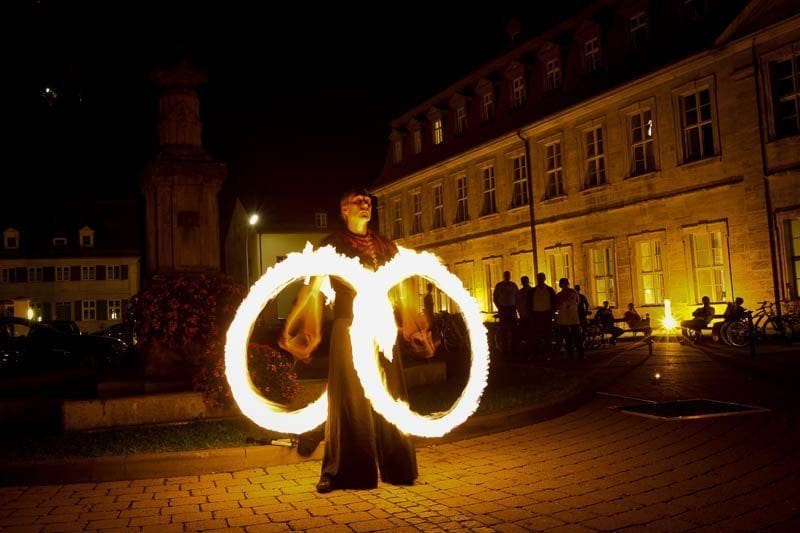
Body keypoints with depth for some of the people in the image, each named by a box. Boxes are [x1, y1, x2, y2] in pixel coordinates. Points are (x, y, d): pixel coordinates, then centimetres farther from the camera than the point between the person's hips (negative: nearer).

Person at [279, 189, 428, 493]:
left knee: (388, 396, 5)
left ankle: (394, 465, 16)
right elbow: (313, 287, -4)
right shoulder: (332, 244, 4)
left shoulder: (384, 245, 15)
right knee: (349, 398, -2)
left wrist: (411, 327, 13)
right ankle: (340, 472, 7)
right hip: (348, 328, -4)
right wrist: (290, 327, -11)